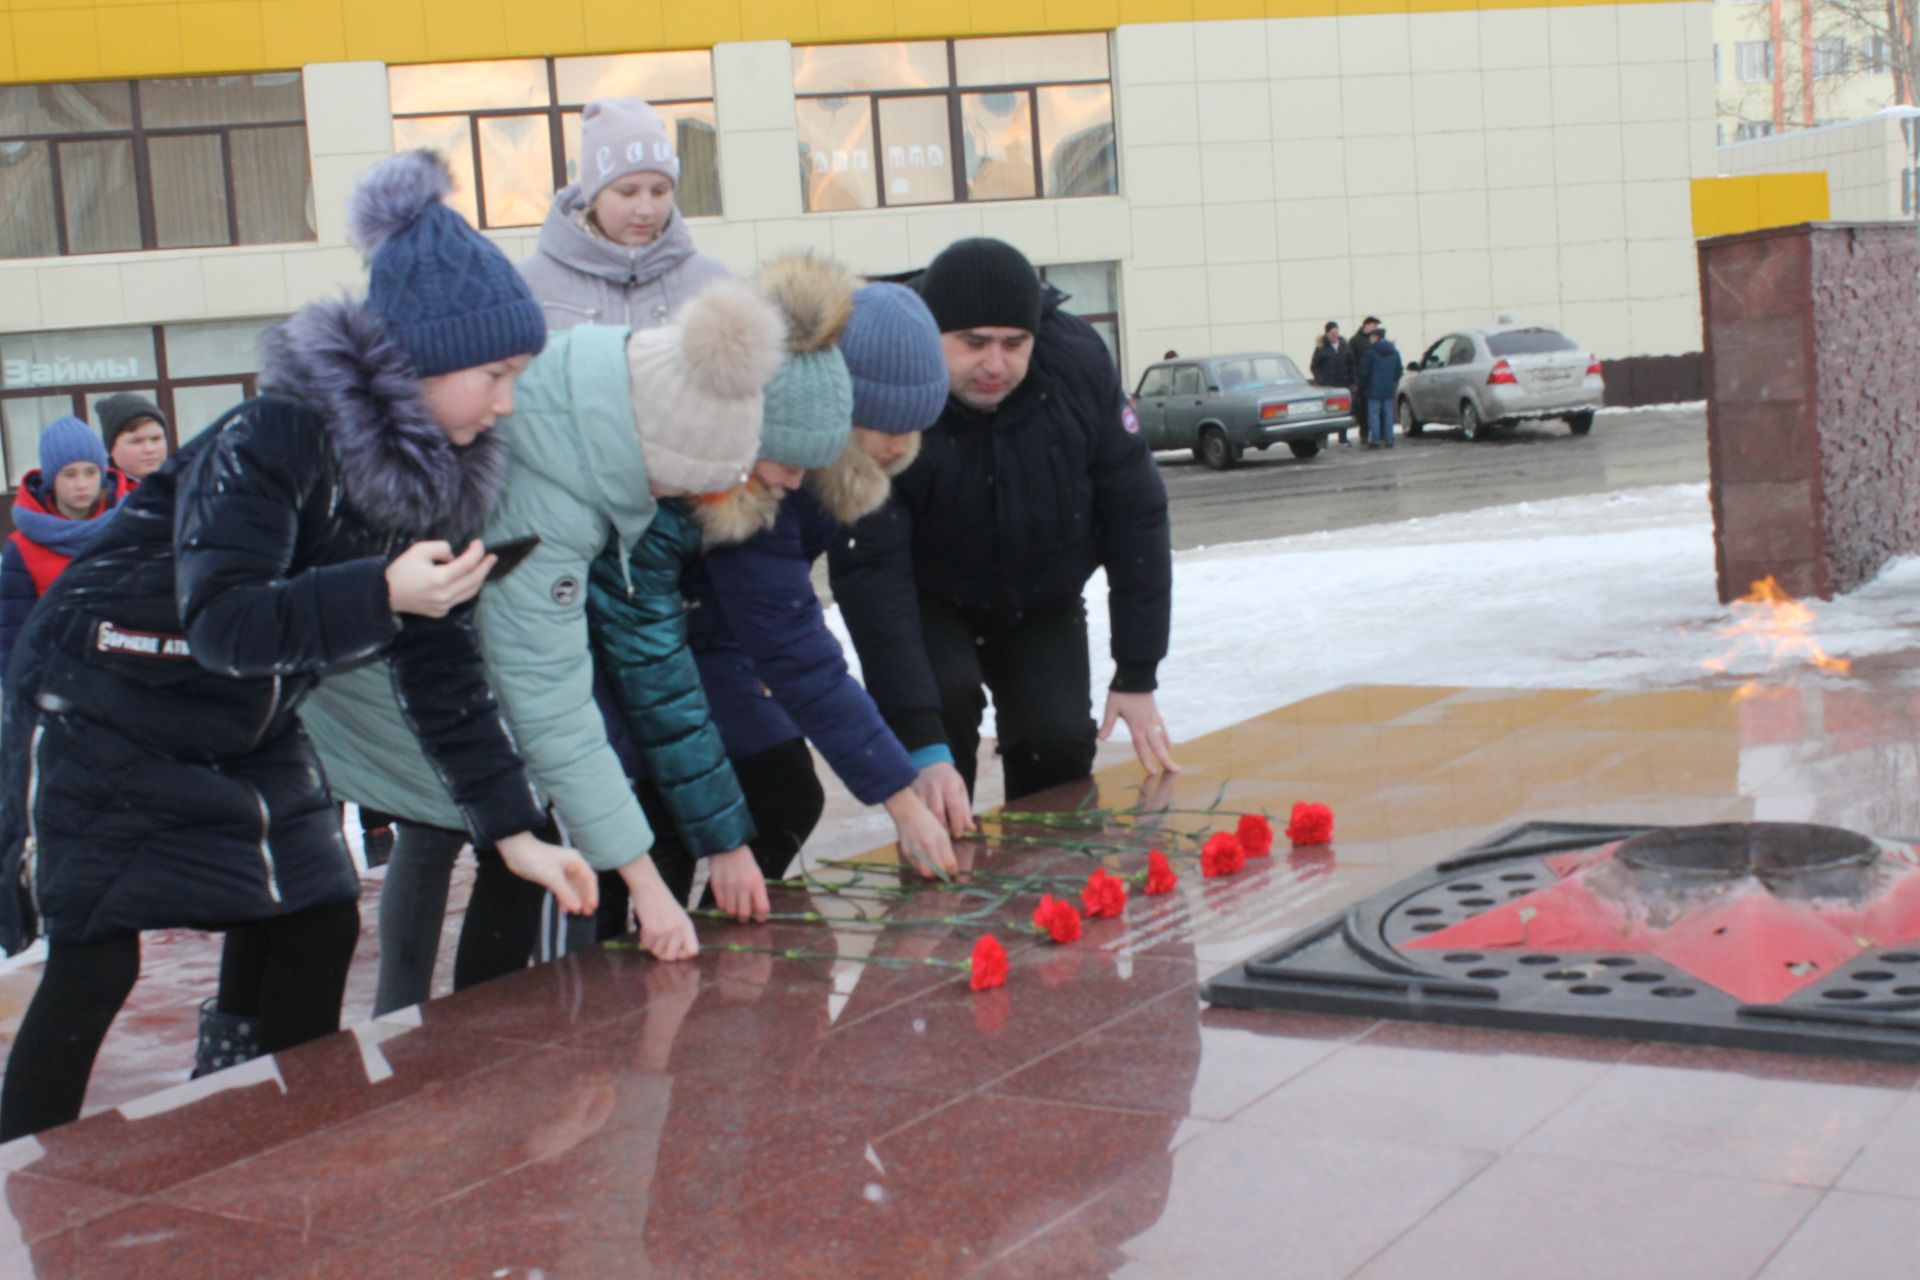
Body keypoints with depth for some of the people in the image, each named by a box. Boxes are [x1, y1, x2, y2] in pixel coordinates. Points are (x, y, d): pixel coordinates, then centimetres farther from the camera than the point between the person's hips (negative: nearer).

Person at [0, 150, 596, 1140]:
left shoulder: (435, 471, -4)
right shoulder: (275, 438, -26)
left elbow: (444, 670, -1)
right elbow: (222, 622, -31)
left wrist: (514, 831, -4)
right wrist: (383, 595, -44)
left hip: (247, 733, 7)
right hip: (106, 716, -7)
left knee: (318, 928, 2)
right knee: (95, 968, -6)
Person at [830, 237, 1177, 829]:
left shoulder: (1080, 362, -24)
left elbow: (1134, 515, -15)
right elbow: (872, 574, -37)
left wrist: (1137, 677, -13)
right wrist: (922, 747, -44)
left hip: (1044, 606, 3)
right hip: (930, 604, -2)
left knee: (1058, 742, -13)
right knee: (943, 699, -28)